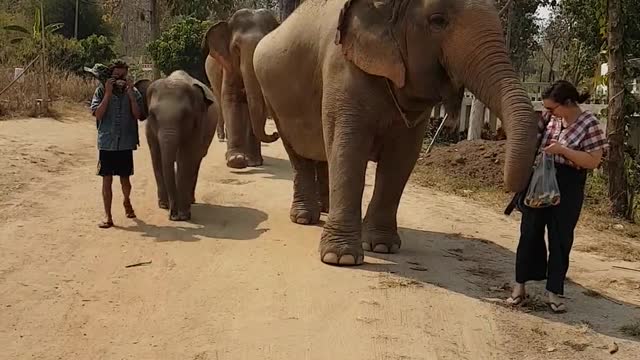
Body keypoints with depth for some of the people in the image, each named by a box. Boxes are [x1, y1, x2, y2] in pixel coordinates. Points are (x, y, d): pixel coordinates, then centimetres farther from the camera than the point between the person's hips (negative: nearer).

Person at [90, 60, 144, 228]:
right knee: (107, 179, -1)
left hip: (126, 143, 1)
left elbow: (137, 115, -8)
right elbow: (98, 114, -10)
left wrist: (130, 93, -14)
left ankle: (127, 202, 40)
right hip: (107, 143, -1)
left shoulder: (133, 92, 3)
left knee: (125, 178, 11)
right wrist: (108, 93, -15)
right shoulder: (101, 91, -1)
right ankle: (107, 216, 5)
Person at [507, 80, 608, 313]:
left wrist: (562, 150, -22)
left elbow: (593, 161, -14)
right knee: (530, 233, 7)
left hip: (567, 188, -4)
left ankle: (554, 292, 16)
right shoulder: (550, 117, 2)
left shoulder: (589, 124, -11)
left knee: (560, 239, 5)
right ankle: (520, 285, 17)